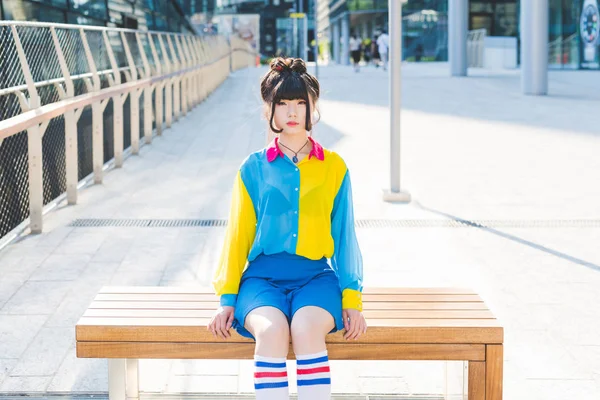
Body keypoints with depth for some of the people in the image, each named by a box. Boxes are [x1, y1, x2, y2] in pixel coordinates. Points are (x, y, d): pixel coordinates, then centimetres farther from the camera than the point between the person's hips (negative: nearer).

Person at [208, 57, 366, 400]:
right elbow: (238, 235, 11)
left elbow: (344, 236, 10)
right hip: (263, 274, 0)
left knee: (307, 327, -34)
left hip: (315, 275, 0)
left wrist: (352, 298, 2)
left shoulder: (334, 168, 10)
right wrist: (227, 297, 4)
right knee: (271, 329, -33)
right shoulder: (254, 169, 9)